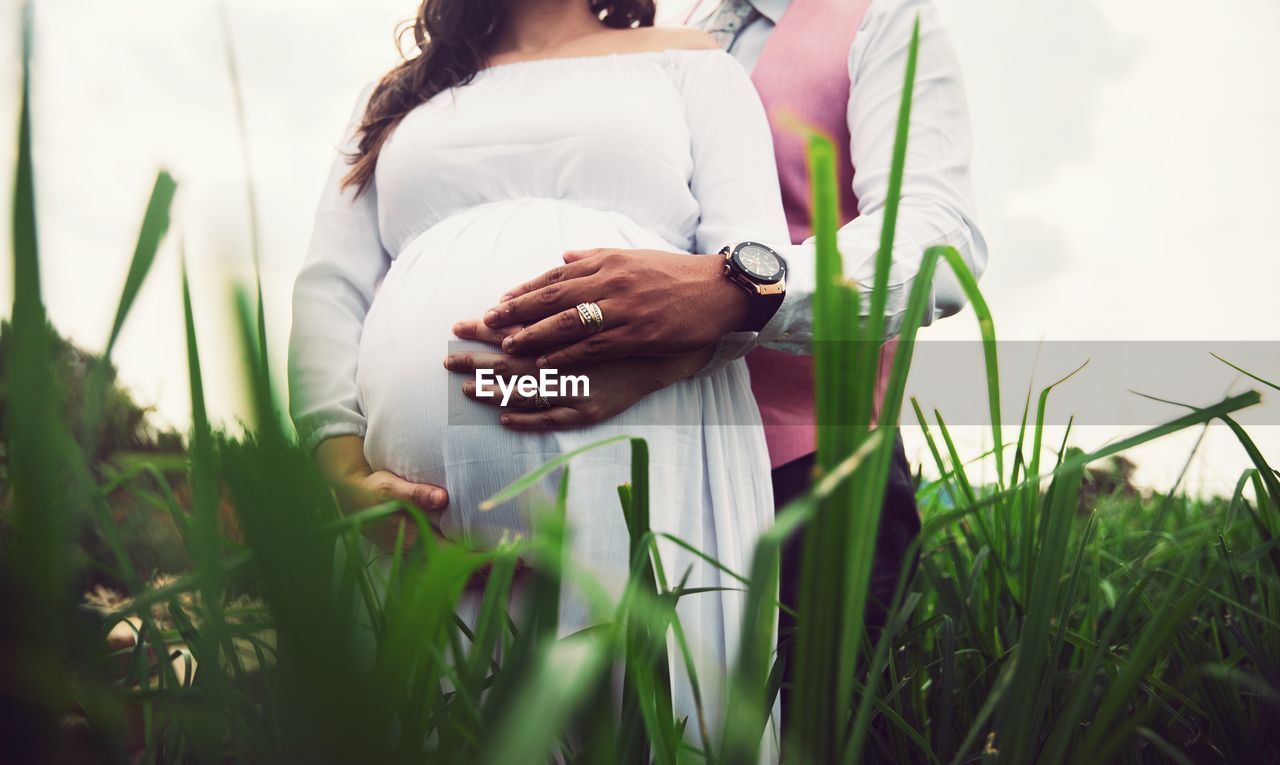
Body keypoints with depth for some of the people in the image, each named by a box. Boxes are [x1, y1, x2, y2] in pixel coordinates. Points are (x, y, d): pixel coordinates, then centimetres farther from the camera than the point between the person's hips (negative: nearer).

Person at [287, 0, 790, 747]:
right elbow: (330, 291, 14)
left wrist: (653, 352, -18)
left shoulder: (689, 61, 20)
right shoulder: (397, 100, 27)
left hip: (642, 467, -2)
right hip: (421, 483, 3)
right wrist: (345, 470, -5)